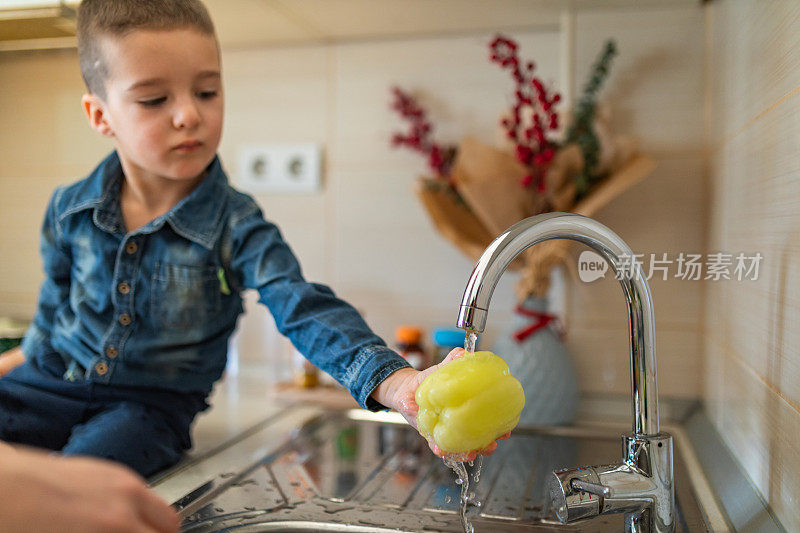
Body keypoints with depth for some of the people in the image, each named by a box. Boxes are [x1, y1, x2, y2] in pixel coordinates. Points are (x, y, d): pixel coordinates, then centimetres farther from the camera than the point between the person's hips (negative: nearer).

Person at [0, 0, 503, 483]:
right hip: (53, 382, 4)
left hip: (151, 403, -4)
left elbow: (306, 311, -30)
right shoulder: (69, 210, -4)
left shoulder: (237, 228, -17)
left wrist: (397, 381, -46)